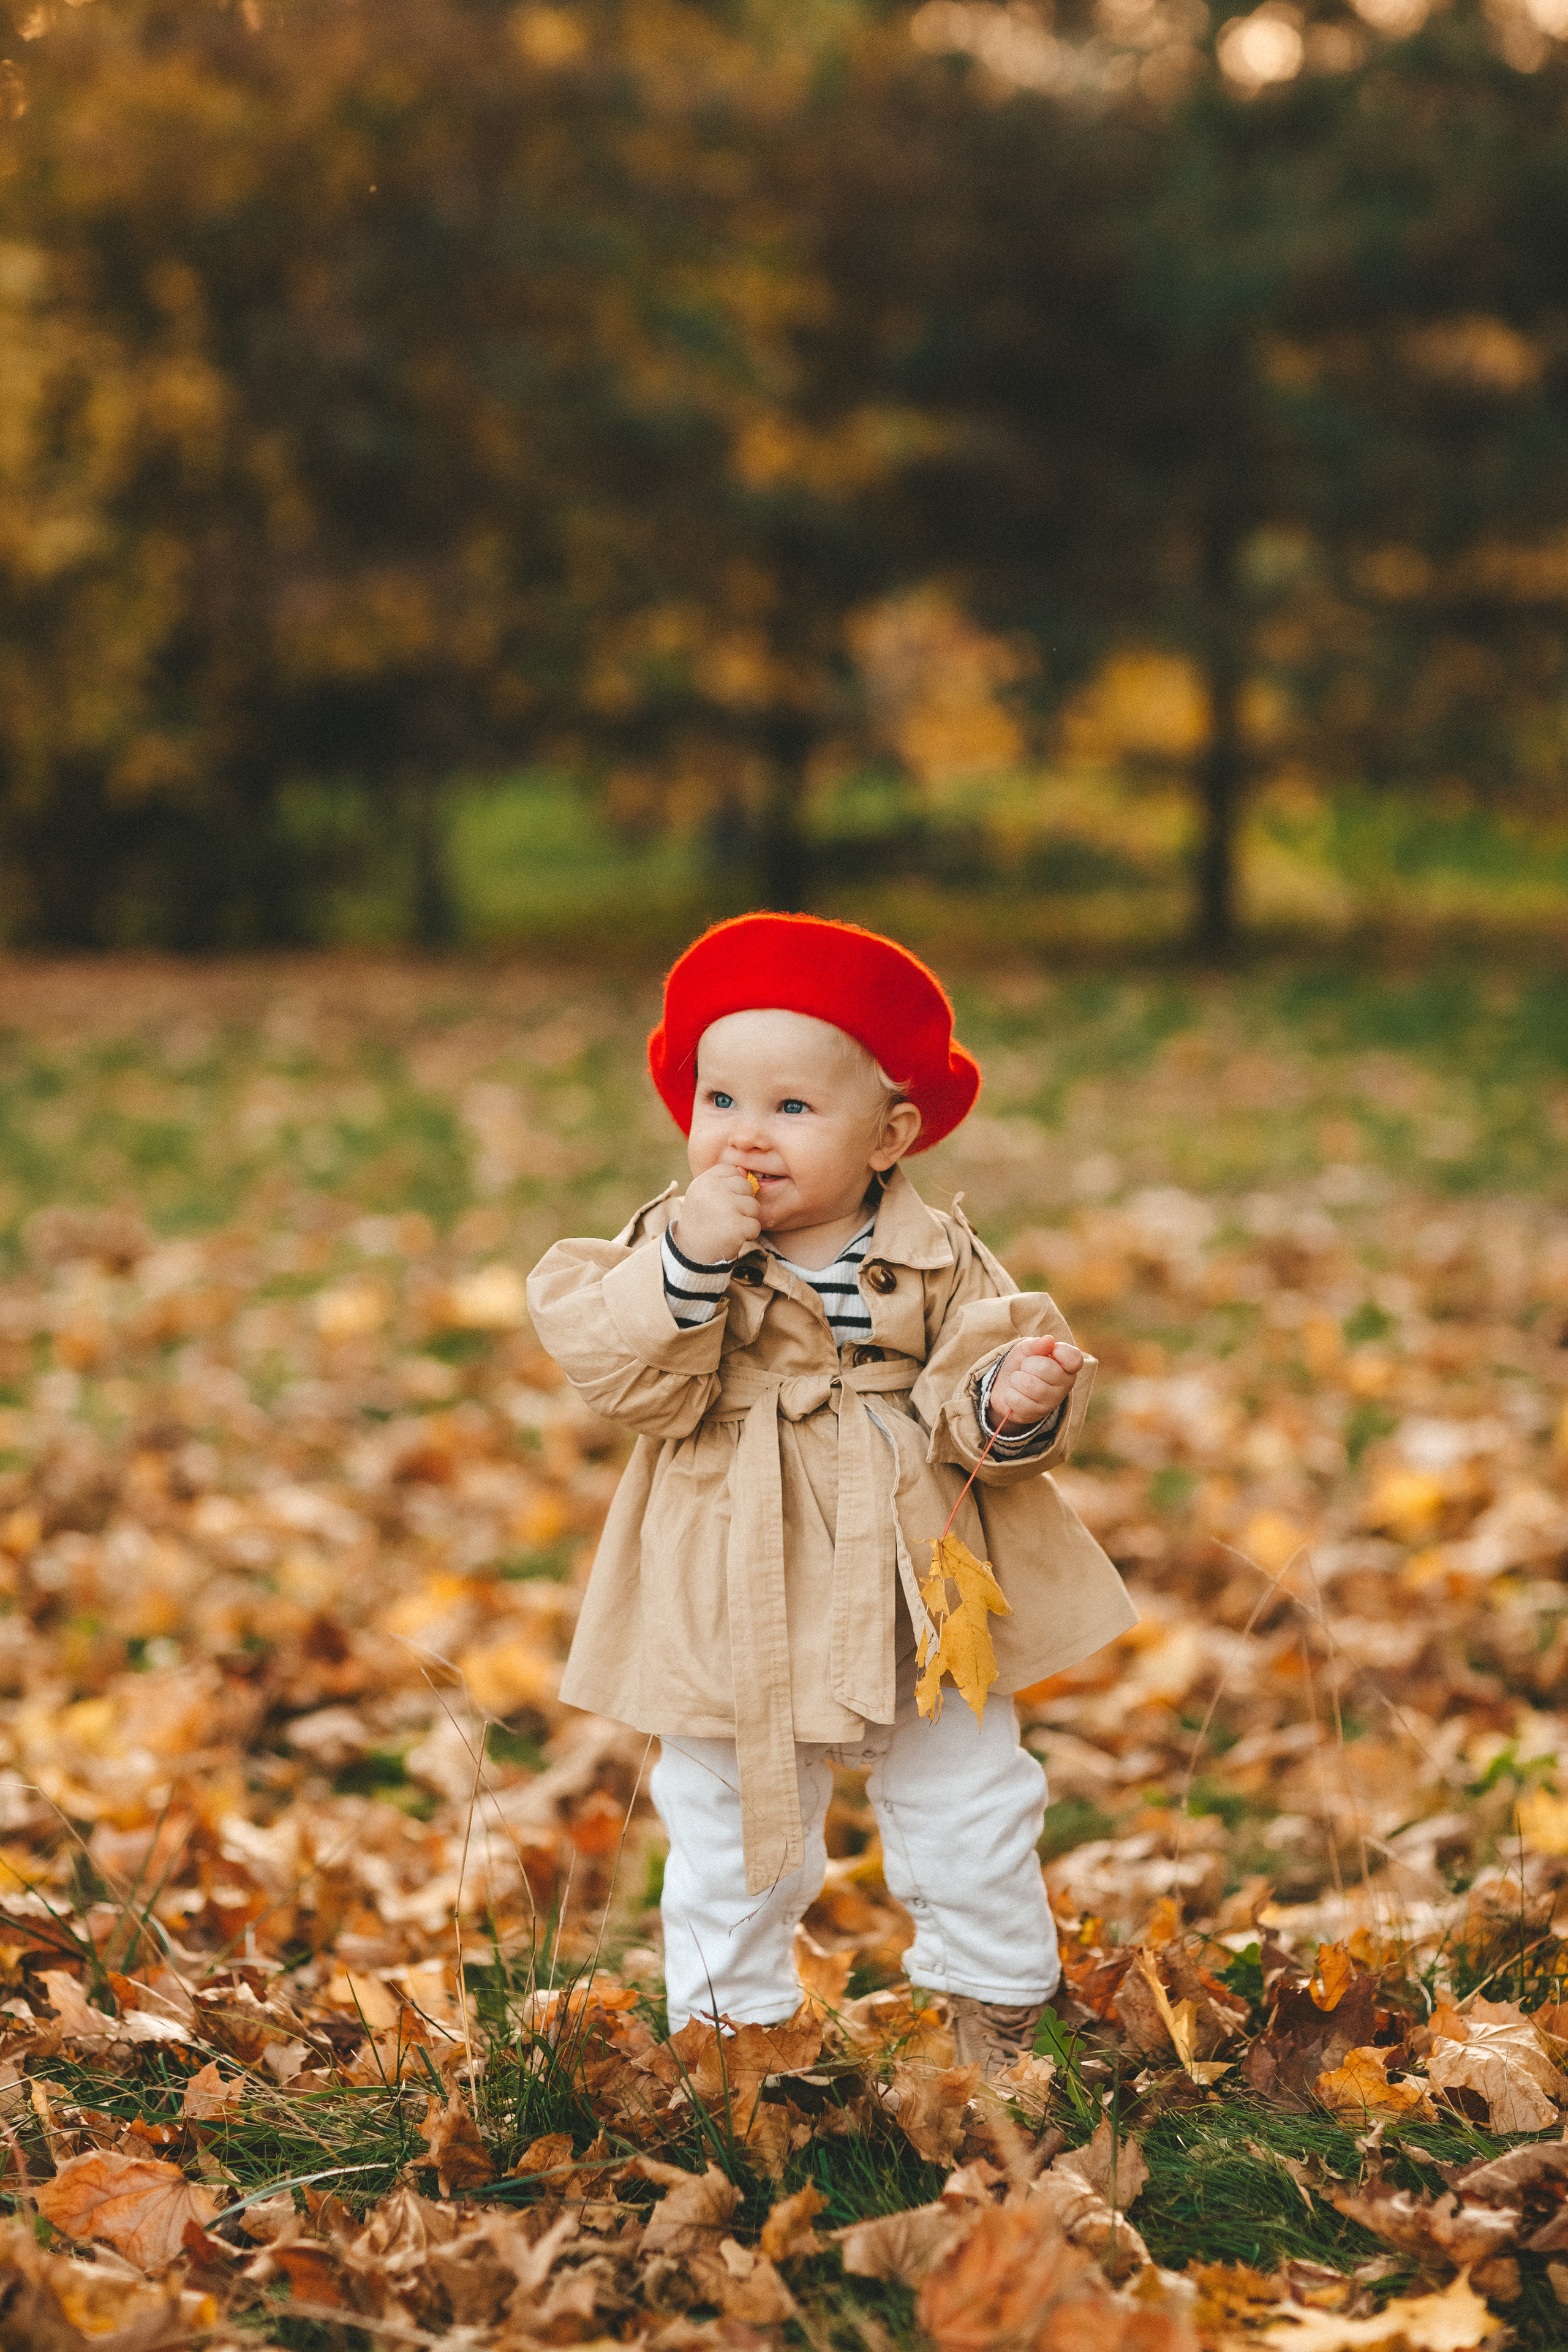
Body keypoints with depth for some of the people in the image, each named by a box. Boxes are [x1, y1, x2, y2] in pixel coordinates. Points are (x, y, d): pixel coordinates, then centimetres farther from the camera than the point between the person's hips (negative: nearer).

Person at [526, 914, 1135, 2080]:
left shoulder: (939, 1260, -6)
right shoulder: (672, 1243, -7)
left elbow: (972, 1395, -7)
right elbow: (633, 1382, -20)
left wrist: (1011, 1405, -30)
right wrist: (688, 1262, -32)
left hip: (922, 1609, 0)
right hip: (739, 1622, 0)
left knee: (974, 1828, 11)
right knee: (730, 1843, 13)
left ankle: (996, 2018, 34)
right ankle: (728, 2028, 34)